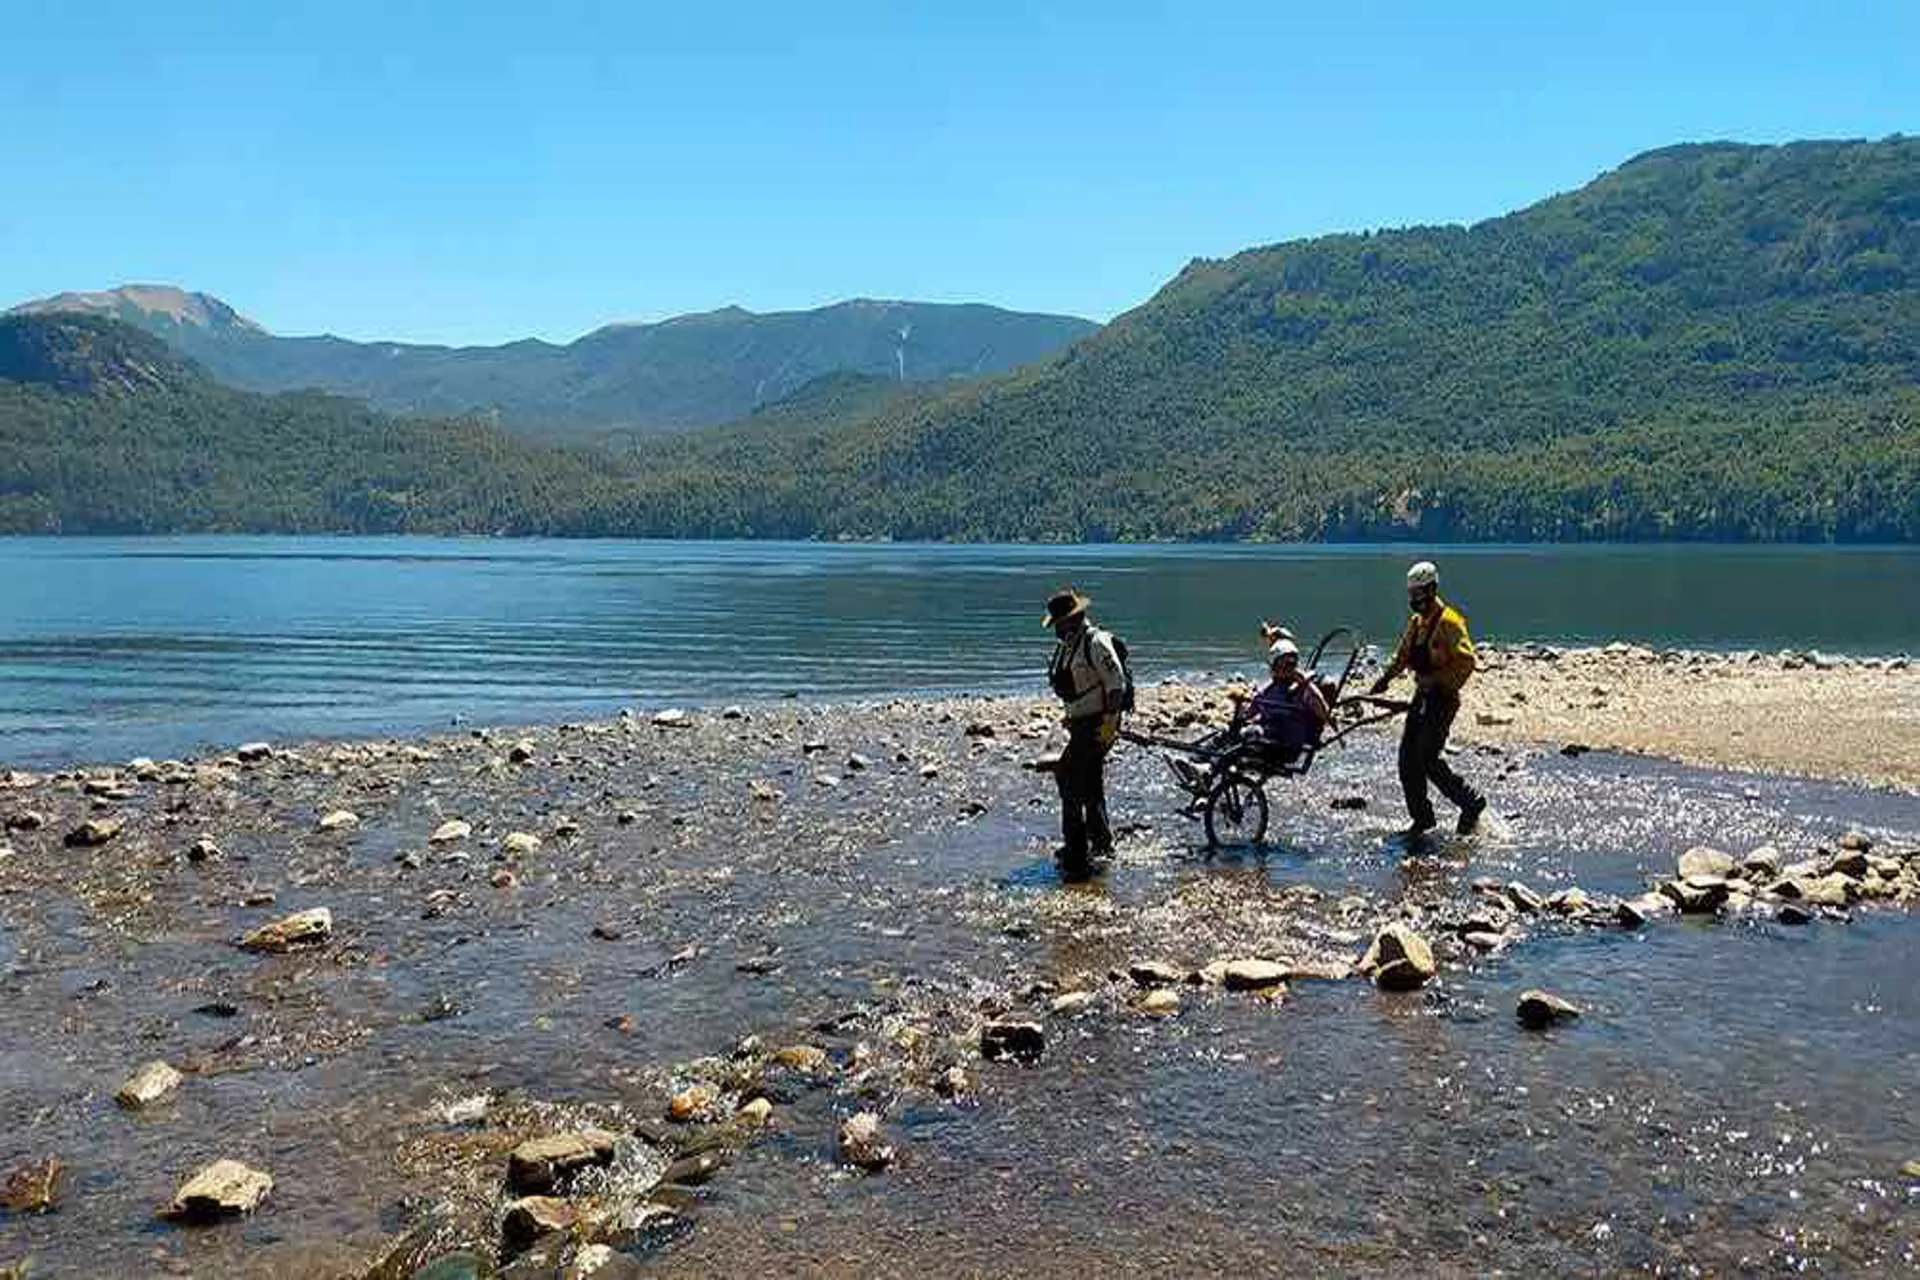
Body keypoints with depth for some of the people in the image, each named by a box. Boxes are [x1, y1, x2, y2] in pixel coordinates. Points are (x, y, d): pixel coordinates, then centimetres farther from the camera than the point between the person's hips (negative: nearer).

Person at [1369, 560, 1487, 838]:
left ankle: (1471, 803, 7)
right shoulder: (1416, 622, 13)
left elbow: (1466, 662, -19)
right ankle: (1421, 818, 14)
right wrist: (1386, 677, 8)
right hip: (1422, 696, 9)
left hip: (1442, 698, -9)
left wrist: (1441, 684, -23)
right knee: (1408, 759, 5)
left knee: (1428, 759, -11)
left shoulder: (1449, 622, -14)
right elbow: (1402, 655, 22)